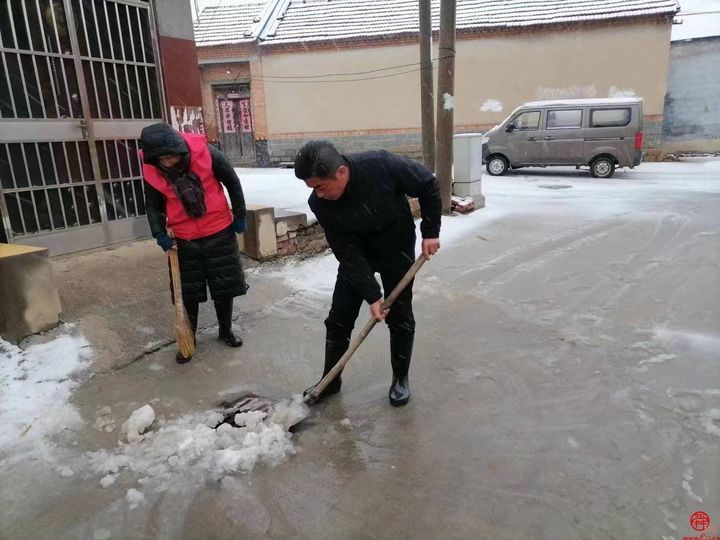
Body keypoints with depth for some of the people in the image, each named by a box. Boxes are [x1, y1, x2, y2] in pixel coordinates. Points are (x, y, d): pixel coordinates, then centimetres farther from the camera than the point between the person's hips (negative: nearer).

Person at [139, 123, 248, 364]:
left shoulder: (206, 153, -18)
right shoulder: (151, 170, -11)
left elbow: (232, 182, -4)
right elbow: (153, 205, 2)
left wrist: (239, 216, 0)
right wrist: (159, 233, -14)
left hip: (219, 232, -1)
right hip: (183, 239, 1)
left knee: (225, 285, 11)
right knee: (187, 292, 8)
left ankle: (226, 330, 32)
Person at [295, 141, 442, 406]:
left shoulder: (381, 165, -32)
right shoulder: (320, 203, -25)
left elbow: (428, 185, -15)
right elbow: (347, 253, -21)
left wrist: (431, 231, -13)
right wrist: (372, 295, -24)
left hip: (398, 249, -1)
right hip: (357, 254, 2)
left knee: (400, 319, 3)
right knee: (338, 319, 2)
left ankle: (400, 379, 24)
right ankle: (330, 380, 22)